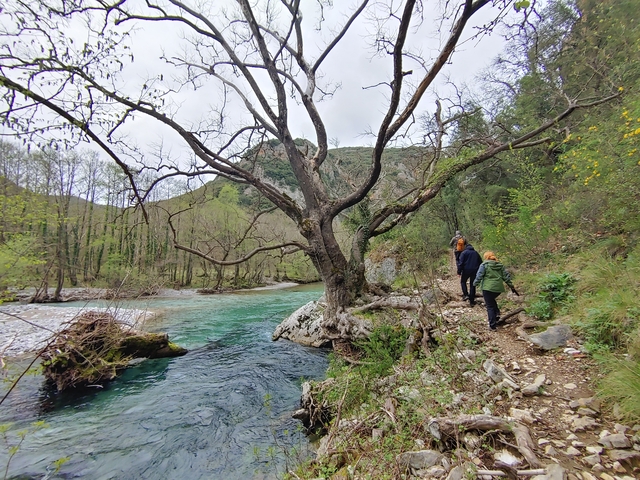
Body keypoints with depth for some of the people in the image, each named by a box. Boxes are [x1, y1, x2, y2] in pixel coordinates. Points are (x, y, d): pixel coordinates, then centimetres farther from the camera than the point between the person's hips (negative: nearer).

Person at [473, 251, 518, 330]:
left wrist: (475, 284, 3)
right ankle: (497, 314, 13)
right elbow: (506, 276, 13)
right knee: (492, 300, 30)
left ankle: (493, 325, 1)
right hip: (498, 288, 6)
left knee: (490, 306, 1)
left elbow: (479, 276, -7)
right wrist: (512, 286, 16)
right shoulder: (500, 265, 14)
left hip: (488, 288, -6)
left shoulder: (484, 265, -2)